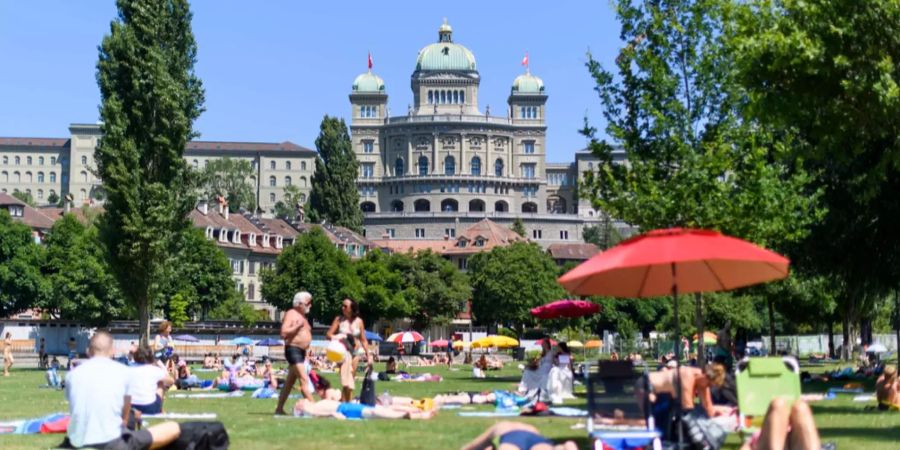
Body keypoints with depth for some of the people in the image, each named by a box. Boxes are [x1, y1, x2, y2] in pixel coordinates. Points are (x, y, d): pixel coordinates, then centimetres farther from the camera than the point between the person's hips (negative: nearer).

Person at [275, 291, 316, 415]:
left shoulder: (302, 316, 20)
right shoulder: (291, 314, -8)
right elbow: (284, 333, -18)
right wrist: (298, 326, -19)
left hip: (301, 352, 10)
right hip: (293, 350, -10)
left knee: (289, 382, 10)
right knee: (304, 380, -16)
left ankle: (279, 408, 14)